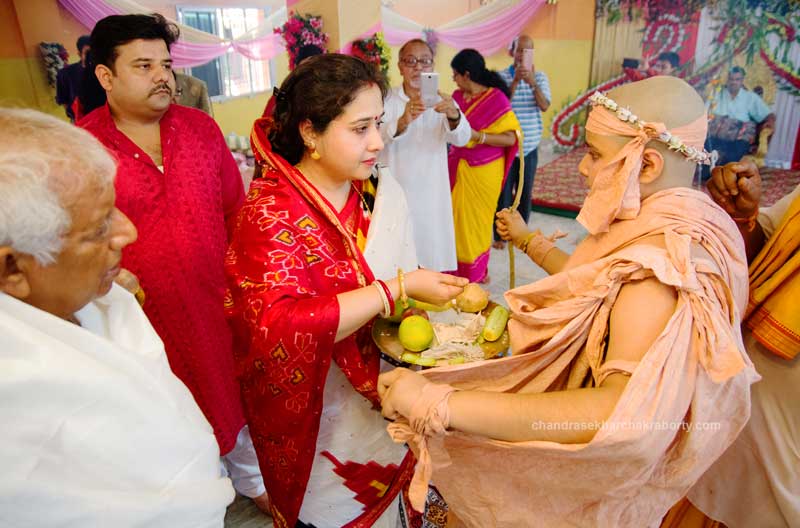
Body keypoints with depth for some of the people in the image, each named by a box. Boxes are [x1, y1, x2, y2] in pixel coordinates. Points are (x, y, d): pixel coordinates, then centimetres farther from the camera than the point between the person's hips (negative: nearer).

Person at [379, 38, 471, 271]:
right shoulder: (387, 100, -1)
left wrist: (454, 116, -37)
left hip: (431, 195, 2)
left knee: (432, 253, 3)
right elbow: (376, 137, -20)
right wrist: (402, 122, -42)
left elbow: (461, 138, -14)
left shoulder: (442, 102, 4)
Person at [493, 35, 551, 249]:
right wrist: (515, 81, -25)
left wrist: (533, 83, -27)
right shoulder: (501, 77, -5)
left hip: (530, 146, 3)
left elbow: (545, 106, -12)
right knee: (504, 192, 2)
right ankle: (500, 235, 15)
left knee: (526, 192, 10)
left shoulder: (540, 77, 2)